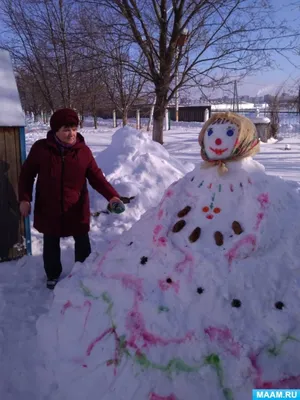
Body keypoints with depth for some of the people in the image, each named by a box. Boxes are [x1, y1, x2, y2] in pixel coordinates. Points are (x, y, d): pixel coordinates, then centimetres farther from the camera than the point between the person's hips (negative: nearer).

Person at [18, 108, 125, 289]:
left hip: (77, 208, 0)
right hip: (48, 208, 0)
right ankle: (53, 275, 40)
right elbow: (27, 174, 1)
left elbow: (96, 177, -9)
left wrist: (112, 196, -23)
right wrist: (25, 199, -6)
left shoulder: (83, 150, -8)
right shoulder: (41, 148, -9)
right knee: (51, 244, 17)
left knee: (82, 242, 16)